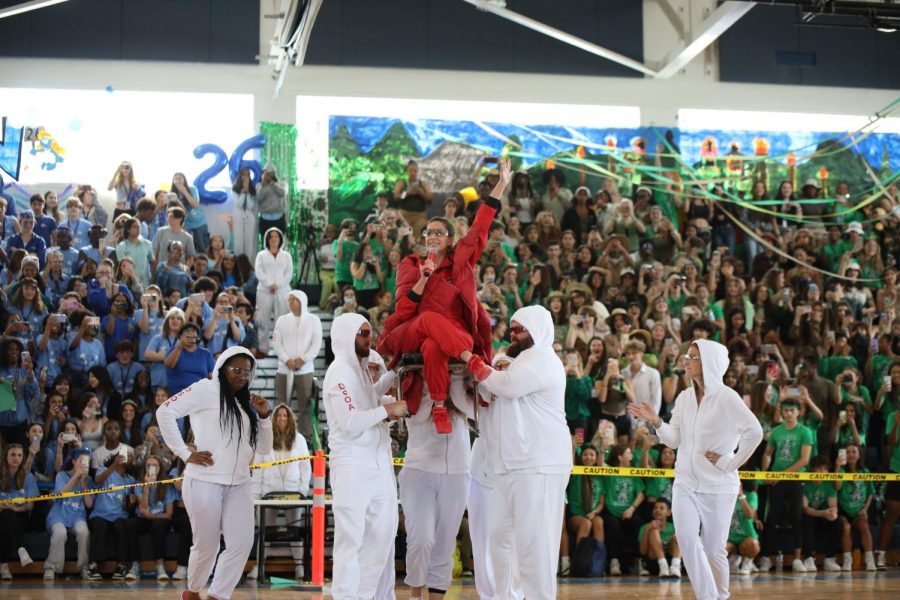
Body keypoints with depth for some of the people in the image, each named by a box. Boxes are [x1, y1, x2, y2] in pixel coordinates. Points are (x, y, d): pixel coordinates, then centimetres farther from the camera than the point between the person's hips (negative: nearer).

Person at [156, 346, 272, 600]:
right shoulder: (207, 390, -2)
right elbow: (165, 411, -13)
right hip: (205, 481, -6)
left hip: (239, 484, 6)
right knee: (207, 546, 3)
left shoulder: (245, 404, 19)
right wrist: (184, 453, -14)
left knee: (242, 543, -8)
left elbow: (264, 449, 18)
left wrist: (264, 417, 3)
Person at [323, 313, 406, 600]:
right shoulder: (340, 372, -13)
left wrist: (392, 375, 17)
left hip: (377, 463, 9)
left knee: (382, 532, 13)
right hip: (352, 467, -9)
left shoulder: (361, 368, 14)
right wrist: (386, 410, -15)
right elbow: (350, 423, -21)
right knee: (351, 539, -5)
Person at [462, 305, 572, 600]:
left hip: (538, 464, -11)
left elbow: (507, 385, -23)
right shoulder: (523, 361, 24)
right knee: (500, 535, 13)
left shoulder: (542, 360, -9)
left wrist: (471, 359, -13)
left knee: (533, 538, -11)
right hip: (511, 463, 11)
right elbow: (495, 396, 26)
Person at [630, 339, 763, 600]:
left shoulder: (726, 397, -11)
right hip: (685, 482, 4)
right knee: (687, 539, -14)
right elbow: (675, 440, 6)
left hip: (717, 485, -4)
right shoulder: (684, 397, 6)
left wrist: (729, 463, -14)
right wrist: (656, 422, -10)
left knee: (713, 549, 3)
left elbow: (754, 432, -19)